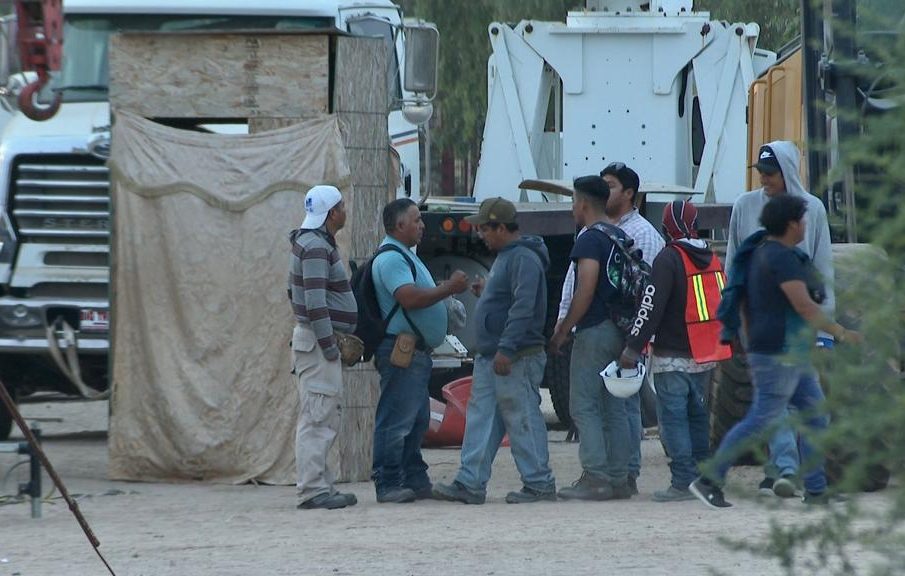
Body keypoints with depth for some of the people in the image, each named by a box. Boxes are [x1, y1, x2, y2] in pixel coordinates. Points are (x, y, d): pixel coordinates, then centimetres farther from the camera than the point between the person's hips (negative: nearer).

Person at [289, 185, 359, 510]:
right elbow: (315, 302, -23)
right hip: (318, 340, -11)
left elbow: (295, 292, 25)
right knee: (317, 418, -11)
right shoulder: (316, 247, -16)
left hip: (311, 338, 11)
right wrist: (328, 345, -20)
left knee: (322, 419, 12)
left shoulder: (311, 243, 17)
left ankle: (319, 486, 15)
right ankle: (313, 489, -12)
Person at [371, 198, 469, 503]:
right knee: (396, 420, -10)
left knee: (417, 420, 14)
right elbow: (409, 297, -25)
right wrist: (449, 288, -18)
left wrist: (447, 288, 13)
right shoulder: (390, 258, -14)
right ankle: (388, 484, -9)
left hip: (417, 350, 11)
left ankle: (415, 480, 20)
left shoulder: (405, 256, 21)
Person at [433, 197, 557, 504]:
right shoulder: (505, 257, 19)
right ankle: (470, 484, 7)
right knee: (480, 417, 7)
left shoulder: (524, 259, -15)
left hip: (517, 358, -11)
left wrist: (506, 349, -27)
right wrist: (485, 293, 12)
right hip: (490, 357, 11)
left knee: (522, 419, -5)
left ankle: (539, 483, 1)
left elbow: (523, 307, -24)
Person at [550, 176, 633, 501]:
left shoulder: (590, 240, -13)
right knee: (614, 408, 10)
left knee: (584, 407, -7)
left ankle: (596, 478, -13)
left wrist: (563, 331, -13)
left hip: (594, 331, -9)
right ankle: (619, 479, 9)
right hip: (619, 329, 9)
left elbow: (585, 291, -20)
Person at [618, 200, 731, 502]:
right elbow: (721, 304, 21)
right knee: (698, 415, 16)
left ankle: (684, 481, -11)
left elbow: (652, 307, -17)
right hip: (704, 356, 7)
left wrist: (634, 347, -14)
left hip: (673, 357, -7)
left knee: (673, 417, -5)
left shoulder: (668, 259, -12)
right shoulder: (711, 259, 12)